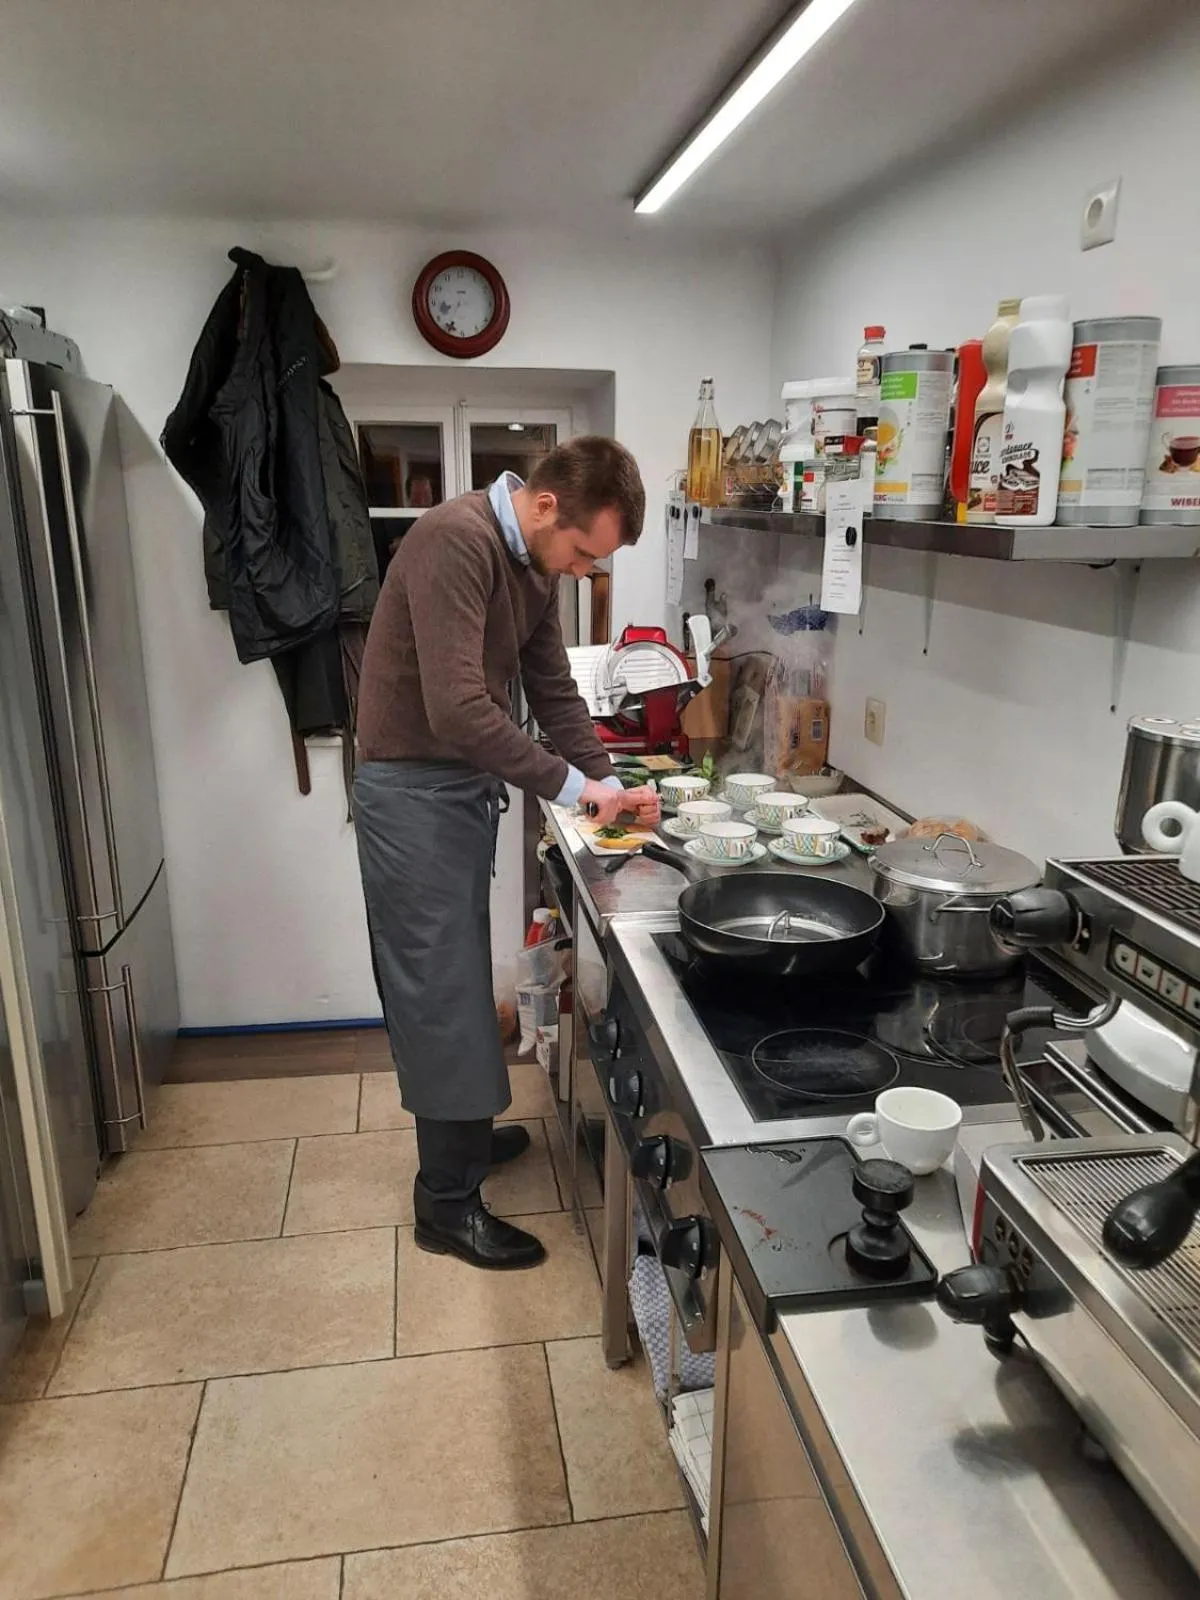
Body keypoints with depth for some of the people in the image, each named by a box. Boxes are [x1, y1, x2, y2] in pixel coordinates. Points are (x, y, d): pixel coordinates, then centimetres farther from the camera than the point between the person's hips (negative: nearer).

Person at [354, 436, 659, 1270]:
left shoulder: (536, 562, 6)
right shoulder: (457, 540, -24)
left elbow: (553, 687, 11)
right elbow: (457, 707, -31)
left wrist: (608, 781, -1)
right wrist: (568, 783, -23)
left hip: (467, 786, 9)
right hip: (413, 791, -9)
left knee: (461, 978, 19)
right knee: (441, 990, -1)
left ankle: (464, 1131, 37)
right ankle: (447, 1199, 13)